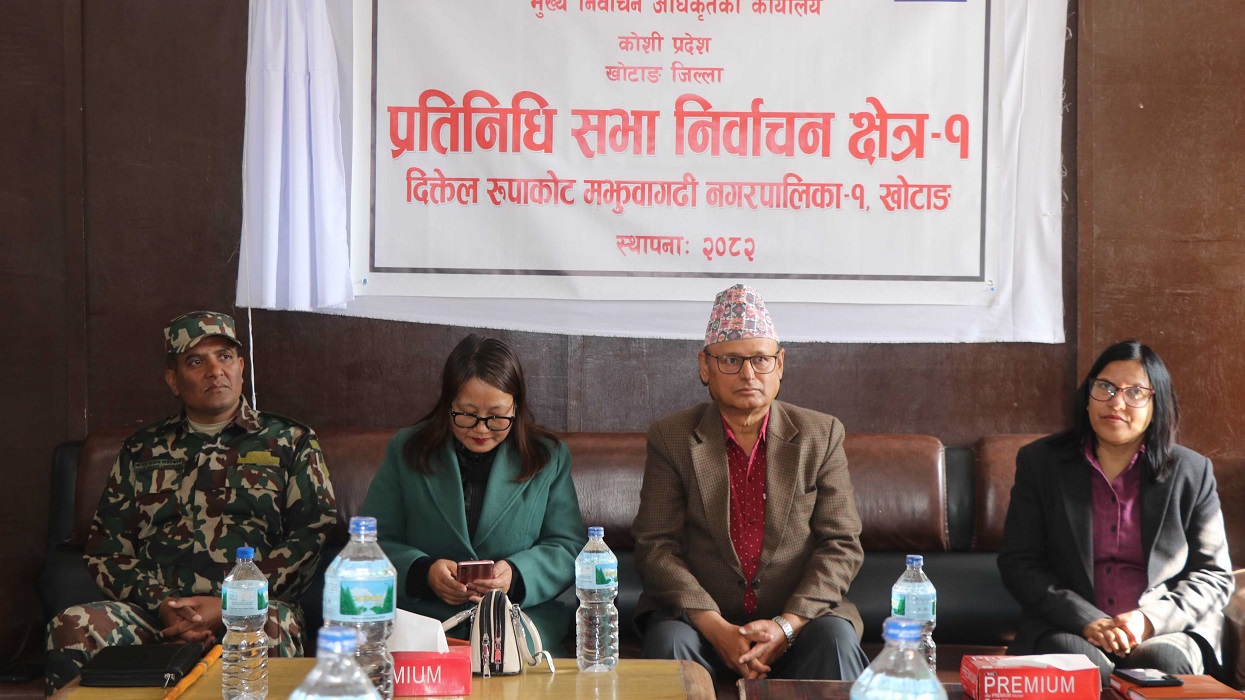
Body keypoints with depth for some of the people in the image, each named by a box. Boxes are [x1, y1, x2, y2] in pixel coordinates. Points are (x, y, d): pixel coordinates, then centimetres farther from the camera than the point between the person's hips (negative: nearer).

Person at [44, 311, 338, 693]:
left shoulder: (289, 442, 14)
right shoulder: (142, 451, 22)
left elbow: (316, 536, 2)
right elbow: (105, 550, 17)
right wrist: (160, 603, -4)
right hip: (157, 610, 3)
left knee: (270, 630, -40)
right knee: (71, 627, -28)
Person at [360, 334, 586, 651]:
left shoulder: (550, 458, 10)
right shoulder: (406, 450, 10)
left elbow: (569, 547, 8)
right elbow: (372, 542, 8)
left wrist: (516, 575, -12)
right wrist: (423, 572, -13)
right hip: (422, 616, 1)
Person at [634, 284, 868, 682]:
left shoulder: (820, 435, 6)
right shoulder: (672, 439, 4)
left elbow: (842, 544, 0)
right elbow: (655, 546, -4)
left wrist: (786, 625, -15)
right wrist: (715, 627, -18)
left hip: (799, 616, 0)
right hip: (701, 616, 0)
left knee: (836, 640, -30)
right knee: (669, 640, -30)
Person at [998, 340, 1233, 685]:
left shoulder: (1193, 472, 8)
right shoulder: (1039, 462, 6)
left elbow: (1213, 576, 8)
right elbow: (1017, 563, 1)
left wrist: (1149, 619, -11)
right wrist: (1087, 621, -14)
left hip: (1165, 630, 1)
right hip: (1067, 629, -1)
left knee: (1163, 662, -32)